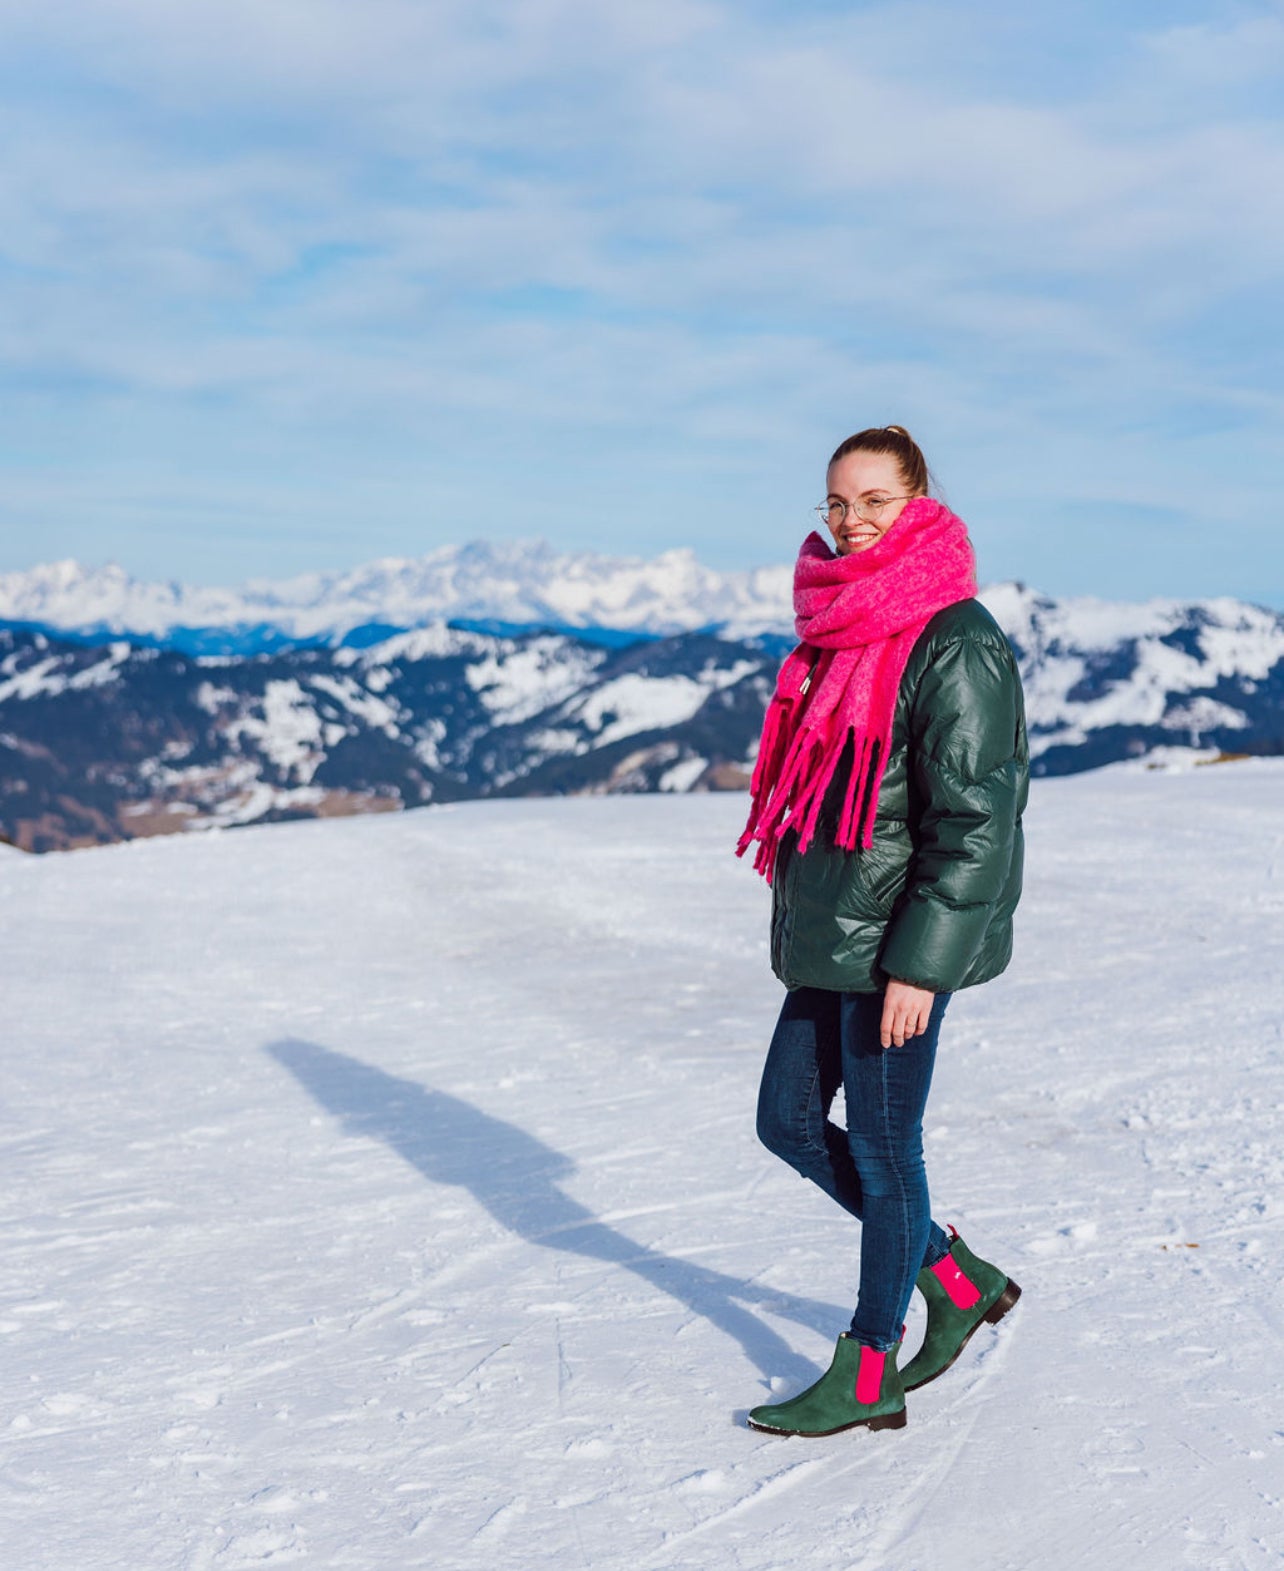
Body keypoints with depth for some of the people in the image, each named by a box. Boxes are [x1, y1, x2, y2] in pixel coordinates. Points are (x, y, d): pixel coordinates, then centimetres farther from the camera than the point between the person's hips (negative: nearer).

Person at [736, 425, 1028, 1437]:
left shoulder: (954, 644, -17)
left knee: (880, 1148, 2)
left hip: (901, 944, -9)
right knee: (789, 1122, 15)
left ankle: (868, 1376, 18)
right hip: (830, 936, 9)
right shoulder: (845, 628, 11)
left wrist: (918, 964, -21)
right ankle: (959, 1279, 29)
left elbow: (976, 822, -19)